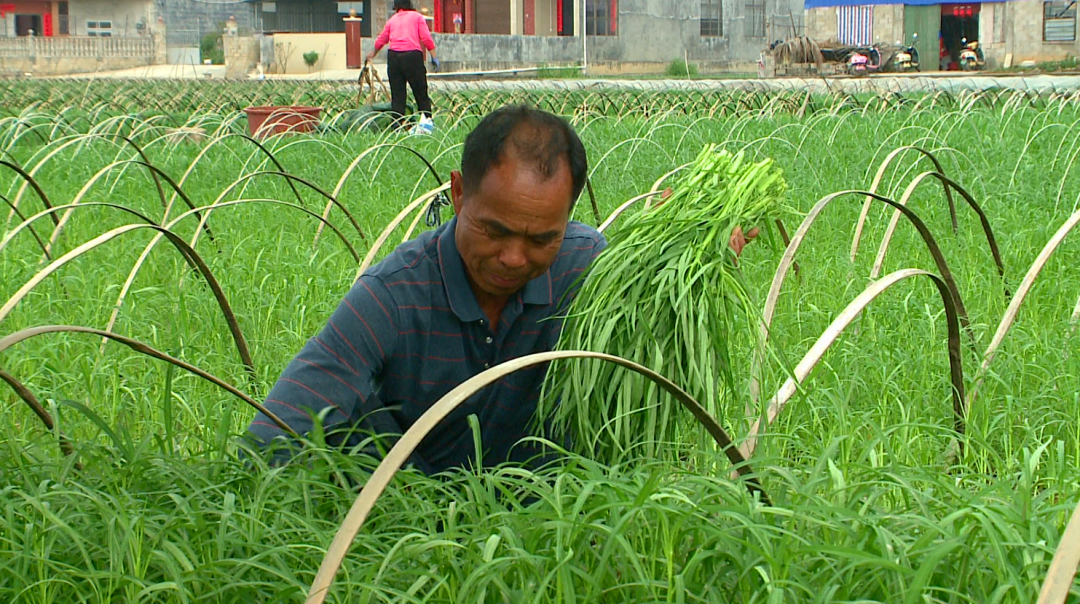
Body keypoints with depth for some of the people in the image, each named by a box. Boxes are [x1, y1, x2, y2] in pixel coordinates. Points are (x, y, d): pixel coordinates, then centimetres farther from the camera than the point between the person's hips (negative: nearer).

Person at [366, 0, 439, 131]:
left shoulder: (392, 20, 19)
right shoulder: (417, 17, 11)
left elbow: (380, 40, 25)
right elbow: (426, 39, -1)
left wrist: (373, 54, 43)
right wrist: (434, 57, 0)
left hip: (393, 56, 3)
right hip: (413, 55, -3)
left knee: (397, 93, 6)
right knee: (420, 91, 2)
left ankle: (398, 123, 3)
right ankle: (426, 118, -12)